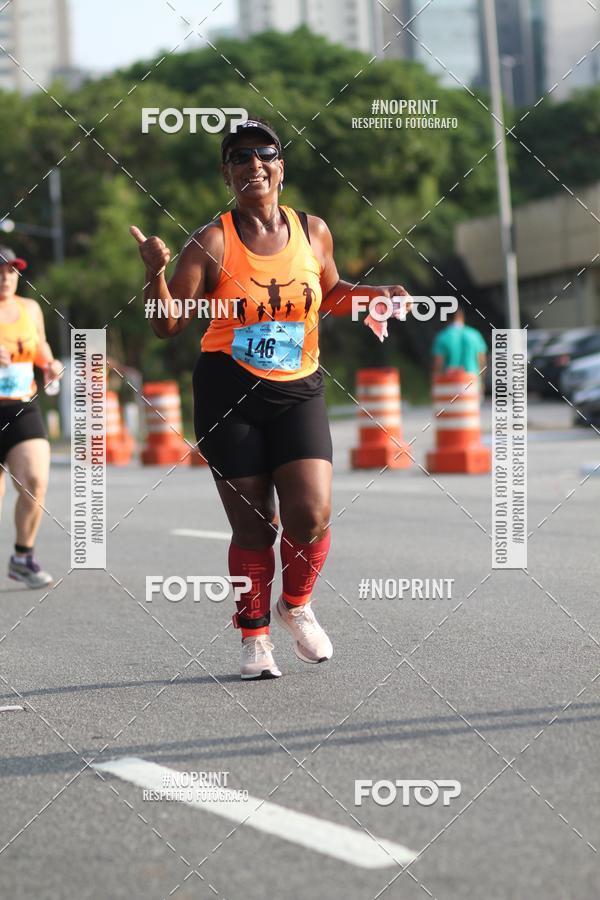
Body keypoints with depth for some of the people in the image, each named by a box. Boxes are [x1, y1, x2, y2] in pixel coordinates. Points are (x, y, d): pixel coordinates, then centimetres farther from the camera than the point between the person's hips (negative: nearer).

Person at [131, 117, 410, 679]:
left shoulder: (312, 232, 4)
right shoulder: (213, 242, -6)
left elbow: (330, 294, 24)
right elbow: (167, 325, -8)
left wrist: (373, 295, 6)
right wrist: (156, 271, -24)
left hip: (298, 391, 2)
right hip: (229, 393, -2)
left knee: (311, 515, -13)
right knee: (252, 524, -2)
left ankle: (295, 605, 17)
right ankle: (254, 637, 18)